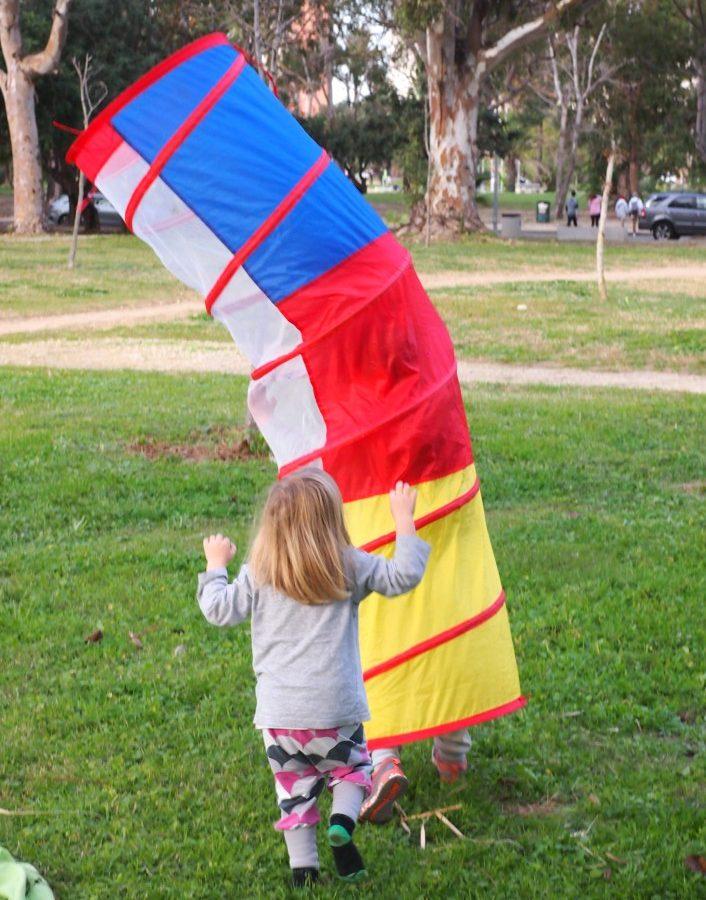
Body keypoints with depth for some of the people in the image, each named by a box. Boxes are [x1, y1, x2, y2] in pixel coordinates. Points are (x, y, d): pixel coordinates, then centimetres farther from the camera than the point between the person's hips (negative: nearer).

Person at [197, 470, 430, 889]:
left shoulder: (259, 573, 0)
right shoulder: (350, 566, -4)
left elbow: (220, 610, 5)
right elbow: (403, 576, -1)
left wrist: (216, 566, 22)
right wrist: (404, 520, 7)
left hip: (278, 712, 1)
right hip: (335, 708, -1)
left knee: (294, 787, 13)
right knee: (352, 765, 20)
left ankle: (303, 866, 9)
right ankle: (343, 822, -7)